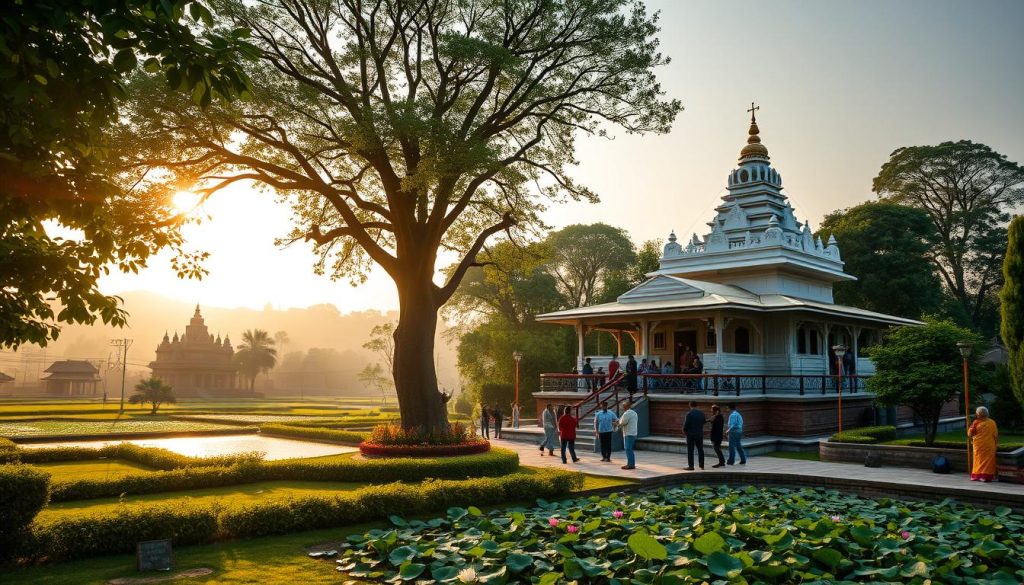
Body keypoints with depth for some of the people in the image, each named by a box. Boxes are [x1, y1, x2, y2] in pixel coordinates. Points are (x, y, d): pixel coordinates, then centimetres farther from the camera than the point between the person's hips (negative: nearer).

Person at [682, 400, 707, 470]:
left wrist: (684, 431, 1)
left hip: (691, 434, -5)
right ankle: (702, 465, 21)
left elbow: (686, 424, -17)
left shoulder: (689, 414, -16)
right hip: (700, 434, 5)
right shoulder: (702, 413, 0)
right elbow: (704, 422, 11)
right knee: (700, 449, 15)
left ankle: (691, 466, 0)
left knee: (690, 450, 1)